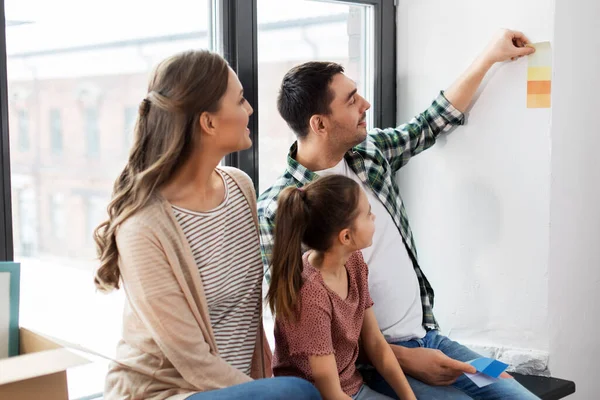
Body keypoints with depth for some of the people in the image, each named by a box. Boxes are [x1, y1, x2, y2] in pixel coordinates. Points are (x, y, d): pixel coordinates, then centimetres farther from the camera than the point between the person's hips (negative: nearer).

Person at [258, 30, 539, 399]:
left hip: (426, 336, 7)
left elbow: (431, 124, 21)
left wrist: (491, 56, 23)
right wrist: (404, 359, -17)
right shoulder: (279, 208, -17)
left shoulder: (370, 151, 3)